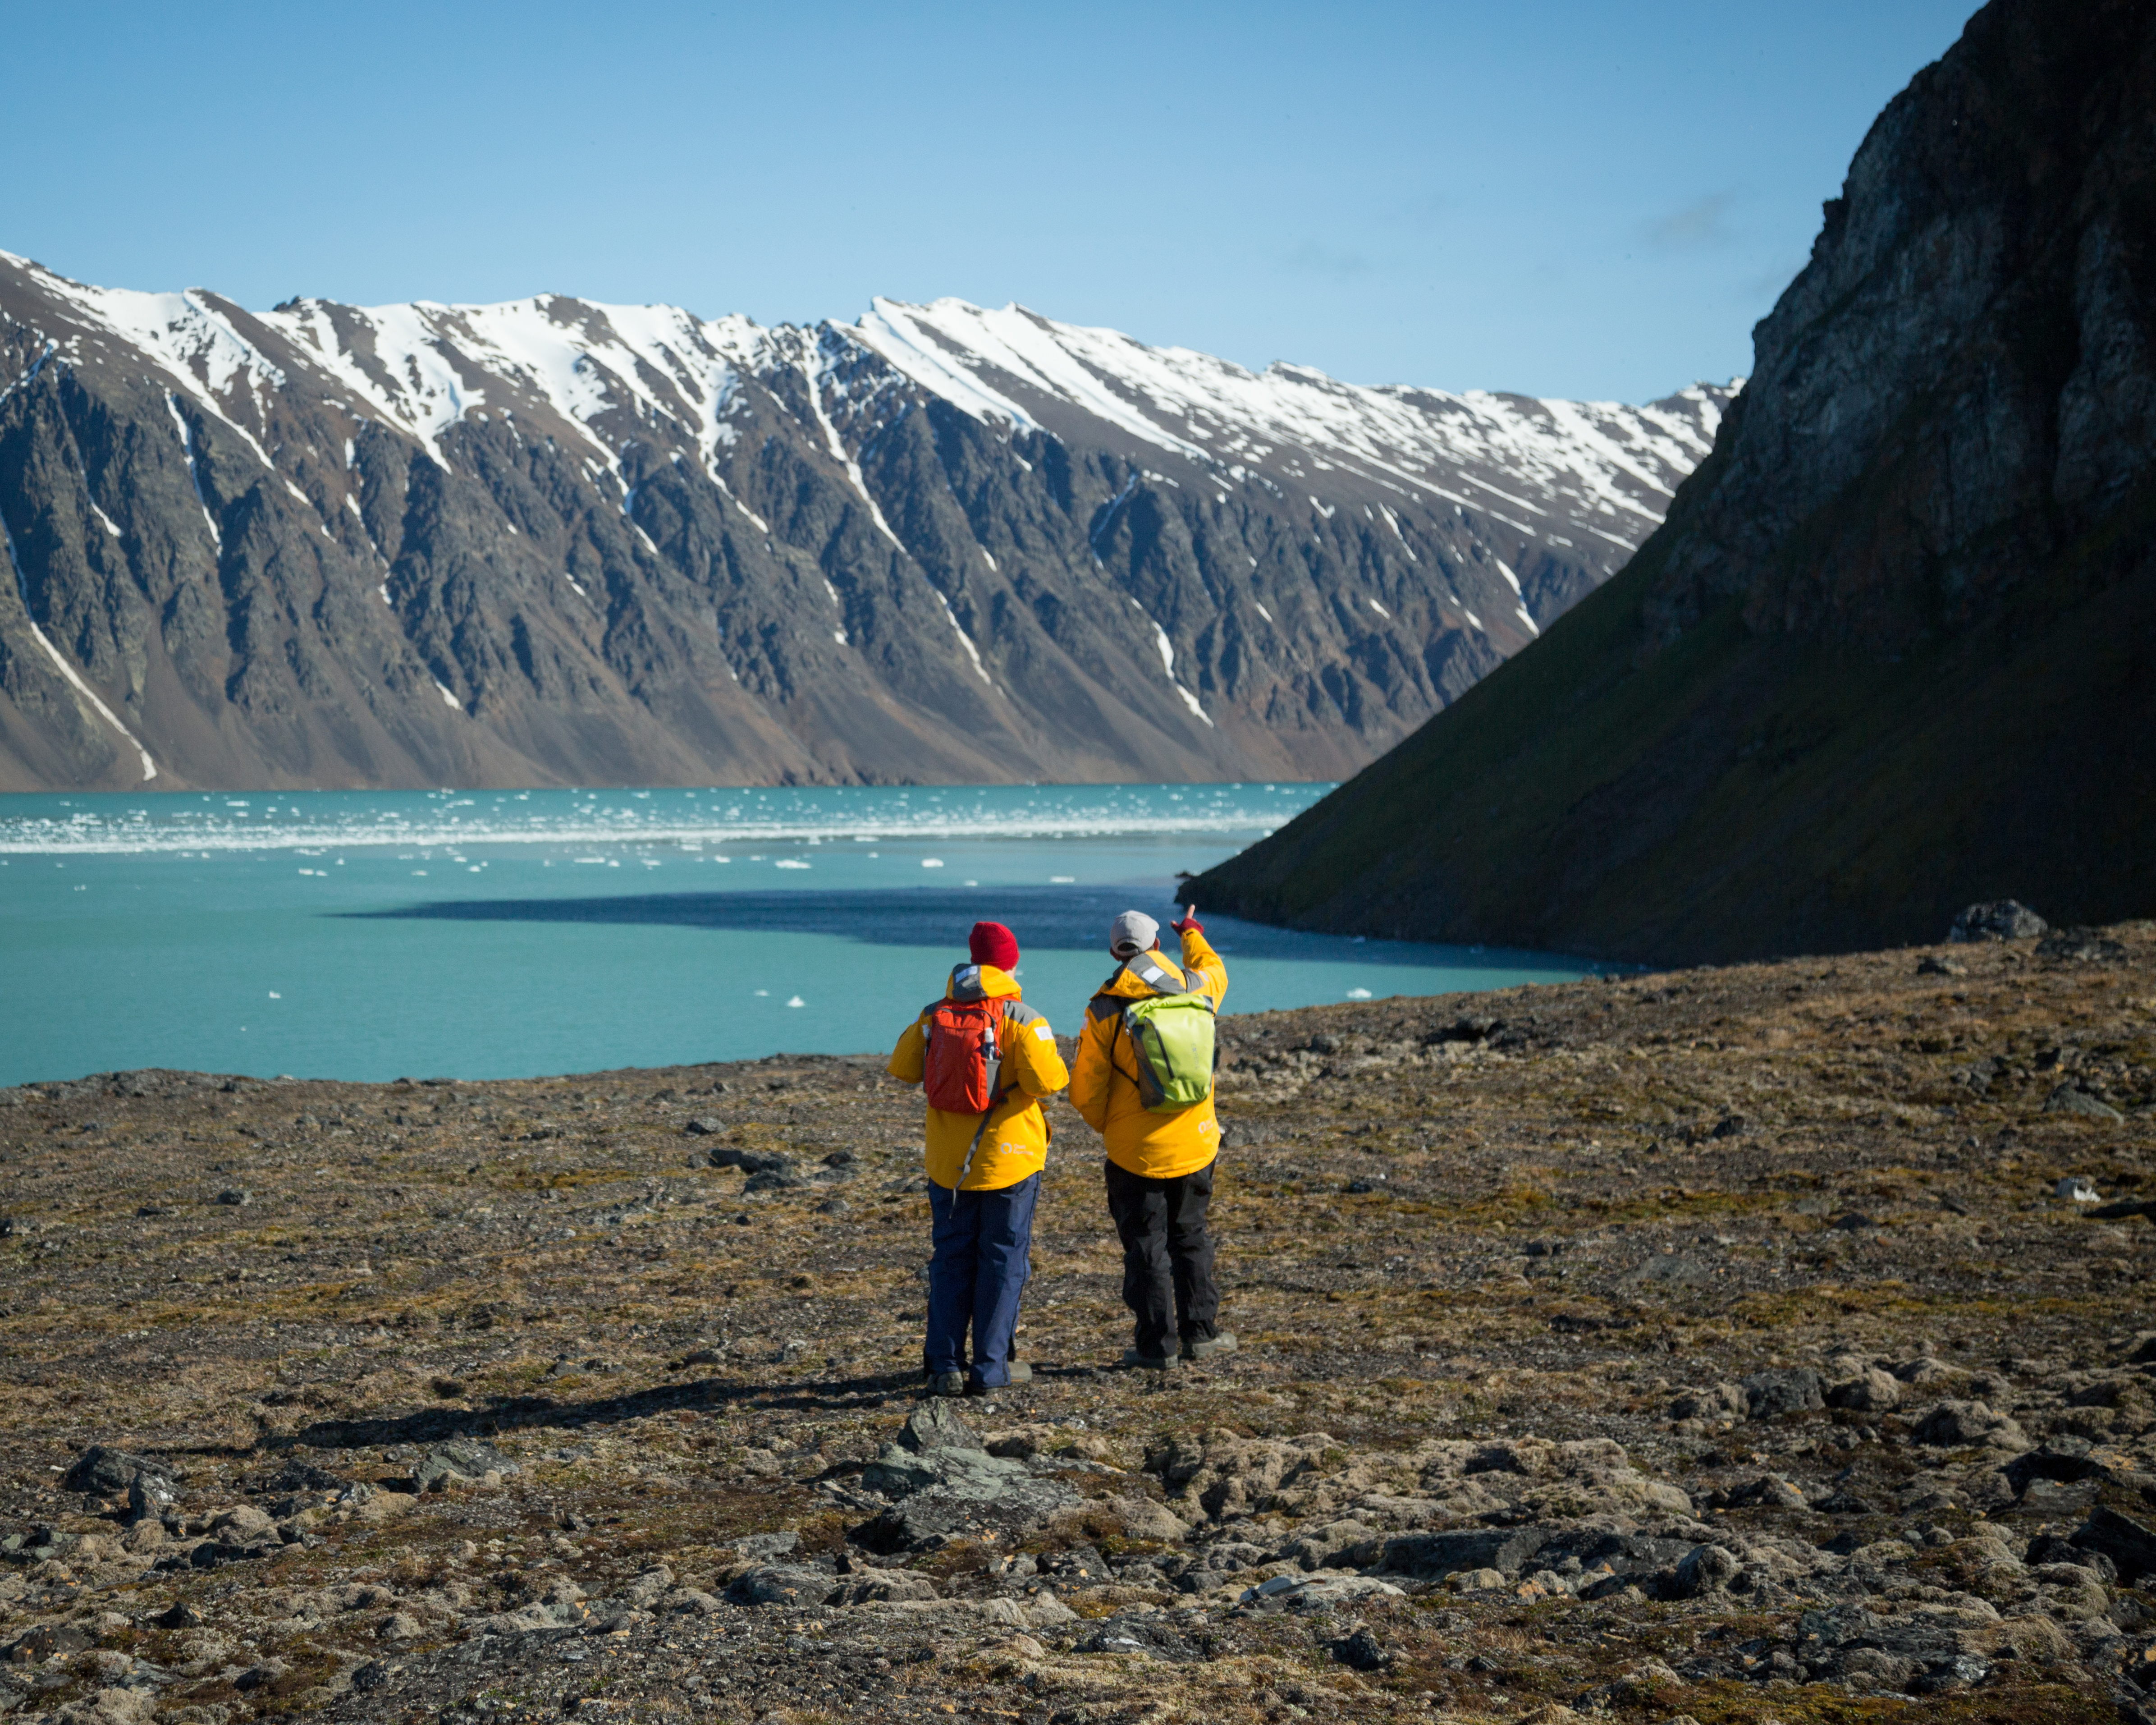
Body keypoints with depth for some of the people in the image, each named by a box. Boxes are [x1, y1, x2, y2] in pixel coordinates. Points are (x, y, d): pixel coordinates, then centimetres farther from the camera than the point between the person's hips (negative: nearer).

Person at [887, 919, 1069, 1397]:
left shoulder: (934, 1015, 0)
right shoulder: (1020, 1018, -12)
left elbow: (903, 1070, 6)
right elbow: (1046, 1080, -21)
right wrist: (1056, 1065, 1)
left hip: (948, 1161, 4)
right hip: (1008, 1158, -4)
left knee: (951, 1259, 12)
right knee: (1003, 1259, 5)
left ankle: (944, 1366, 8)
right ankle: (990, 1367, 3)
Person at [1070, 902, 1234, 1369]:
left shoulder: (1105, 1011, -13)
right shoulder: (1196, 989, -4)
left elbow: (1084, 1093, -11)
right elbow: (1215, 969, 25)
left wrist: (1107, 1127, 9)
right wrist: (1193, 935, 44)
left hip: (1136, 1152, -3)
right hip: (1195, 1146, 3)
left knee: (1146, 1244, 5)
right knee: (1190, 1237, 17)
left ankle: (1156, 1344, 8)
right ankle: (1200, 1333, 20)